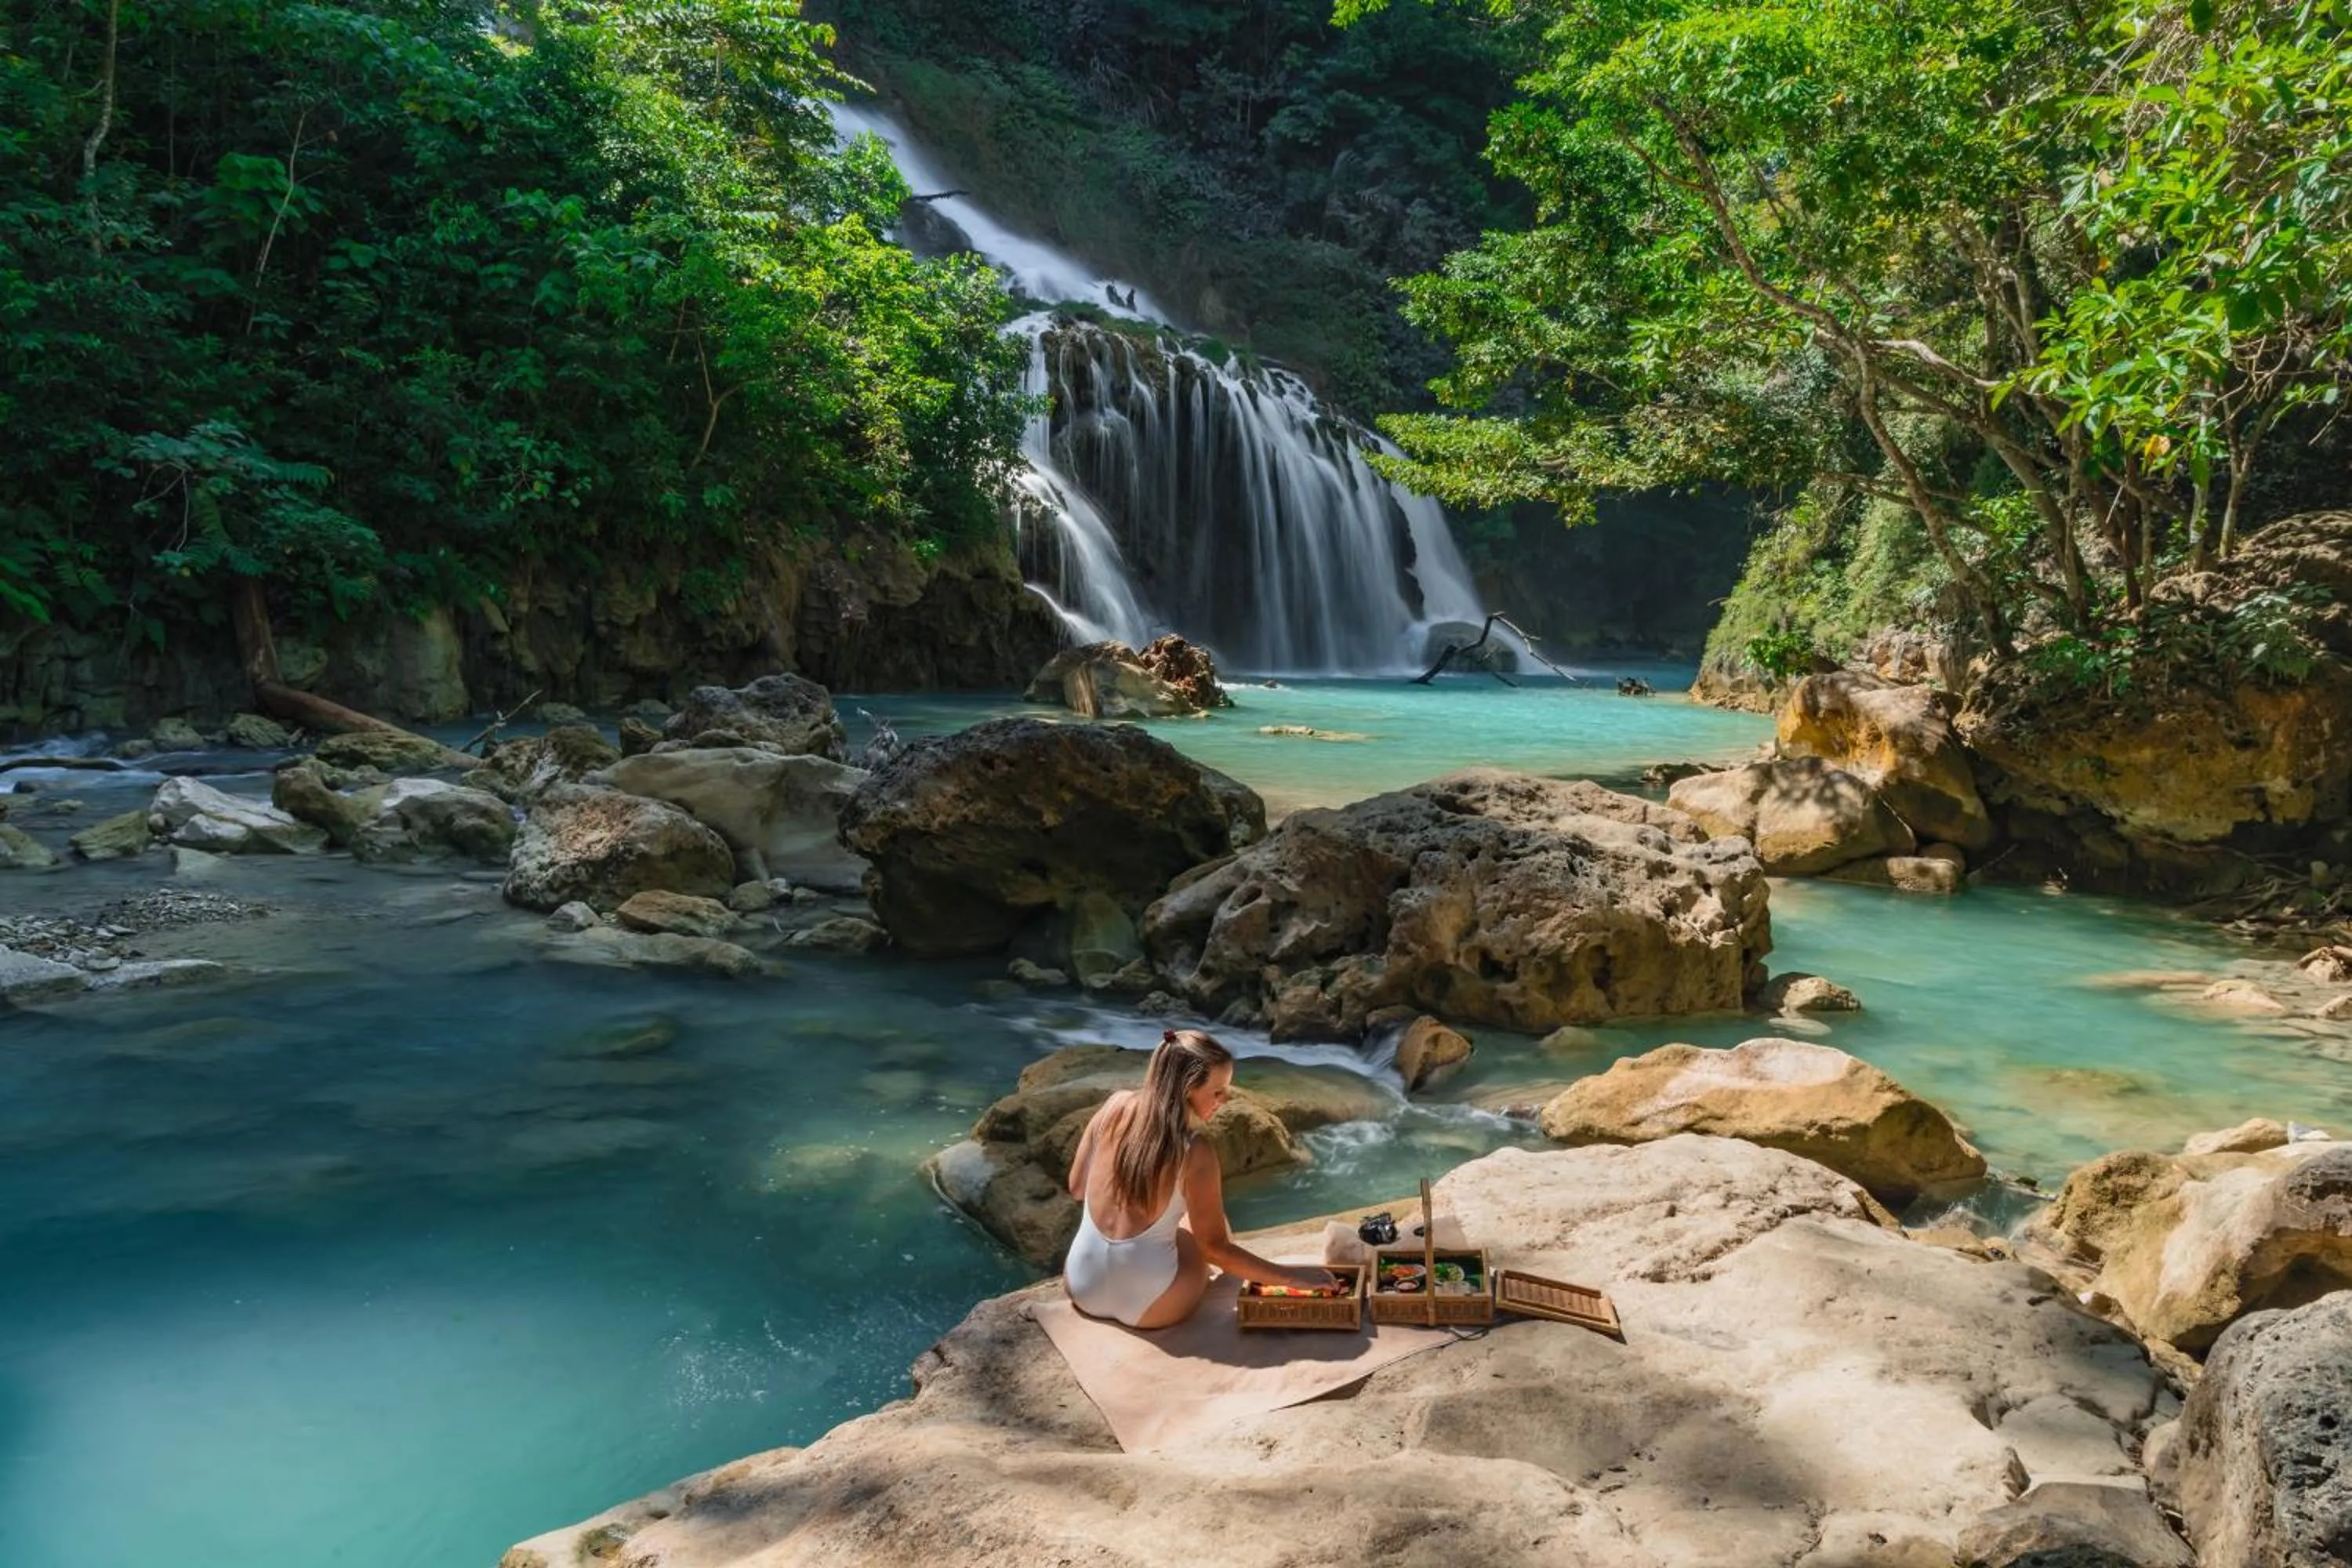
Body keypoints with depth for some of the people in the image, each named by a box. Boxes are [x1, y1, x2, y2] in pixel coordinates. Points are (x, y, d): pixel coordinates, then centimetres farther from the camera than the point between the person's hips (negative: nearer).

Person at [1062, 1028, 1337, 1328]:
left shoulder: (1117, 1106, -7)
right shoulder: (1195, 1155, -20)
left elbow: (1076, 1187, 4)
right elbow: (1215, 1248, -13)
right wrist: (1292, 1277, -6)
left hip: (1082, 1289, 4)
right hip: (1146, 1308, -4)